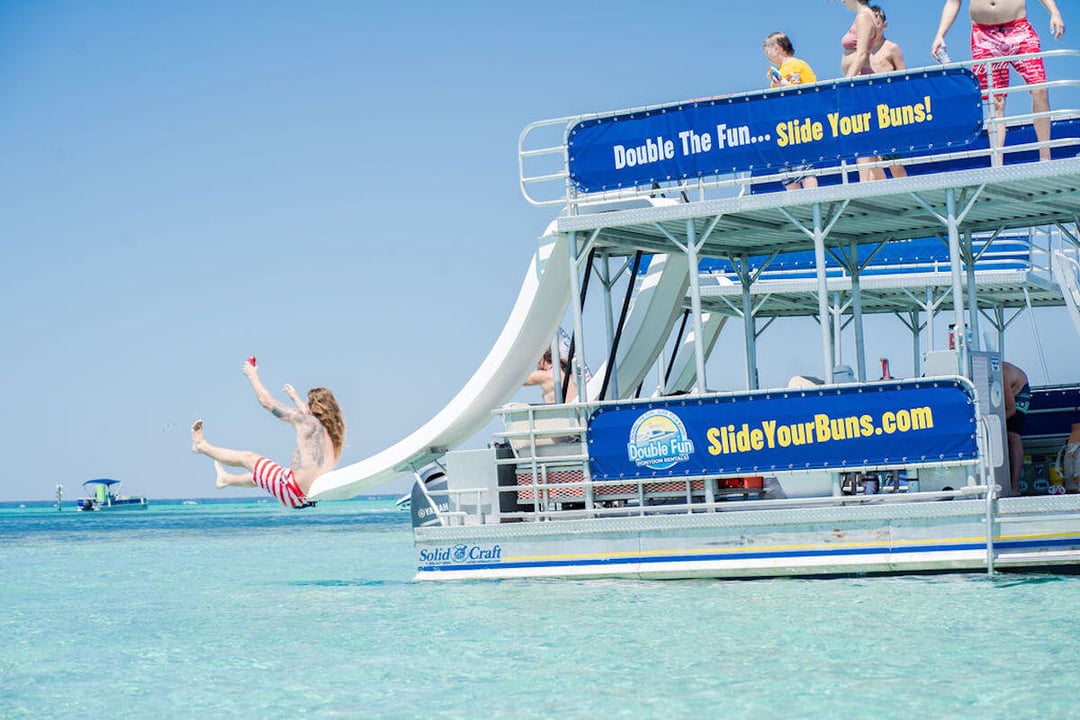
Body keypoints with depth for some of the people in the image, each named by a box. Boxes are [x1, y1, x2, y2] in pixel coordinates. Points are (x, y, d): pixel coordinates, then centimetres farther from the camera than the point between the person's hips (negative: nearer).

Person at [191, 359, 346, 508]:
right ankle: (226, 479, 61)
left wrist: (252, 375, 12)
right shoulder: (333, 428, 8)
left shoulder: (305, 421, -11)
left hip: (295, 492, -7)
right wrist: (295, 398, 48)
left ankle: (201, 446, 35)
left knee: (248, 457, 14)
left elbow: (267, 401, -1)